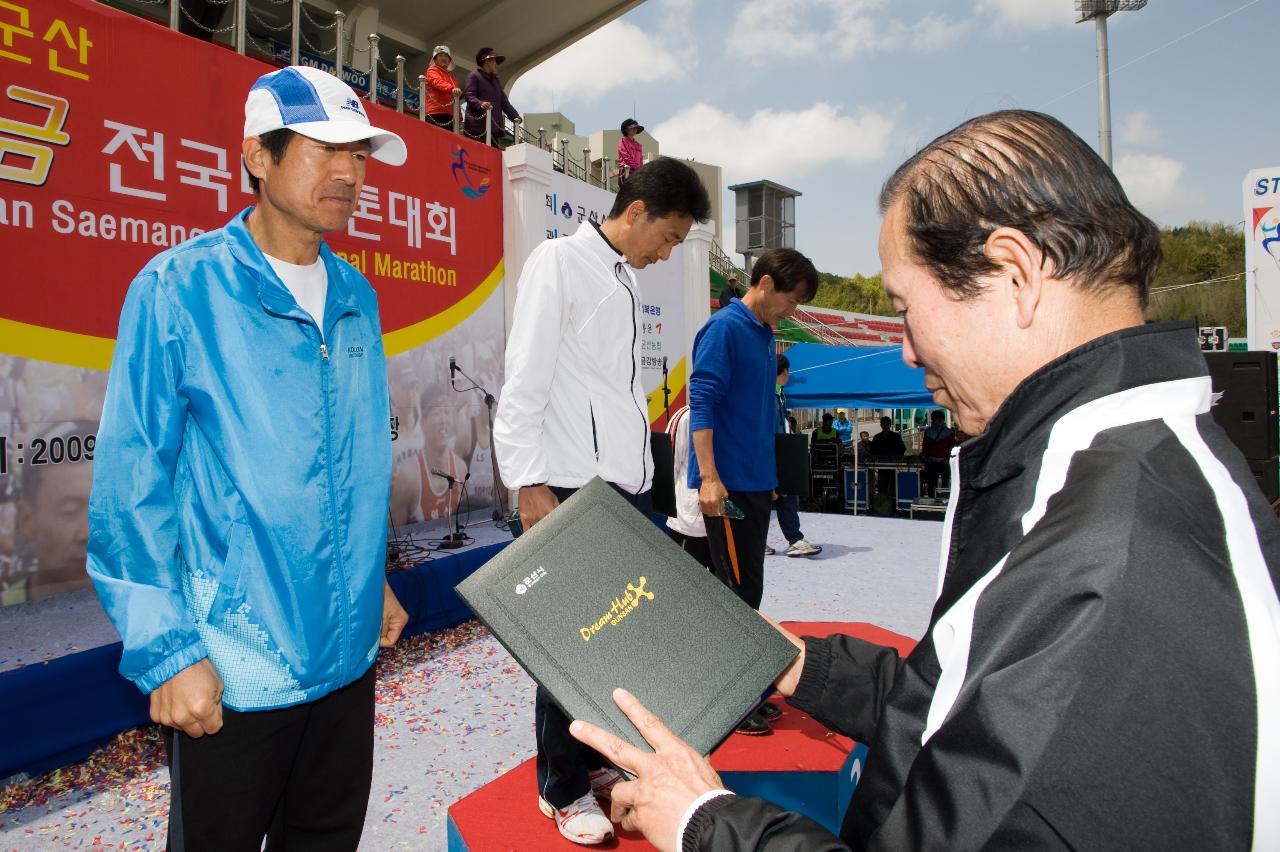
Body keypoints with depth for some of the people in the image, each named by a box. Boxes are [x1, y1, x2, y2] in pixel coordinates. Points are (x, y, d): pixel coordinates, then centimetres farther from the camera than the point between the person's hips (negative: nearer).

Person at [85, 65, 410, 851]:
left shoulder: (357, 298, 4)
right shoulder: (179, 289, -12)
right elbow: (132, 483, -12)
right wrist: (165, 651, -13)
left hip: (349, 648, 5)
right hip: (231, 667, -5)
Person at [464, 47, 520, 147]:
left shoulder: (496, 80, 29)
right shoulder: (474, 76, 5)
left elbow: (503, 101, 25)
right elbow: (469, 96, -8)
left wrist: (515, 116, 10)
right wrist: (480, 104, -29)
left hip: (495, 126, 7)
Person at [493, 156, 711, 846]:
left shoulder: (626, 279, 17)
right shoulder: (559, 262, -7)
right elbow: (523, 383, -13)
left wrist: (641, 472, 17)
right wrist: (530, 484, -17)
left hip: (630, 485, 8)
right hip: (572, 488, -8)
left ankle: (600, 756, 32)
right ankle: (562, 788, 21)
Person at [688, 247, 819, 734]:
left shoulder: (765, 336, 15)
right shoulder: (725, 328, -11)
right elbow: (701, 402, -17)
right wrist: (709, 477, -23)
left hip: (757, 483, 9)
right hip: (728, 485, -9)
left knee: (747, 590, 15)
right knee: (737, 591, -2)